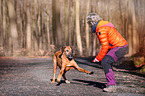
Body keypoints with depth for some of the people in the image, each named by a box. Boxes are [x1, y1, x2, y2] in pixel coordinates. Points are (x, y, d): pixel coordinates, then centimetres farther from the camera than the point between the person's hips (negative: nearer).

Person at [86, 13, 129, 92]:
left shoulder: (101, 29, -16)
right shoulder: (103, 24, 17)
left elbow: (105, 46, -20)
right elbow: (107, 44, 24)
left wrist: (98, 58, -11)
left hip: (120, 47, -11)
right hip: (121, 46, 11)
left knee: (105, 62, -20)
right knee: (104, 61, 15)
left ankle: (111, 85, -22)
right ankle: (112, 83, 19)